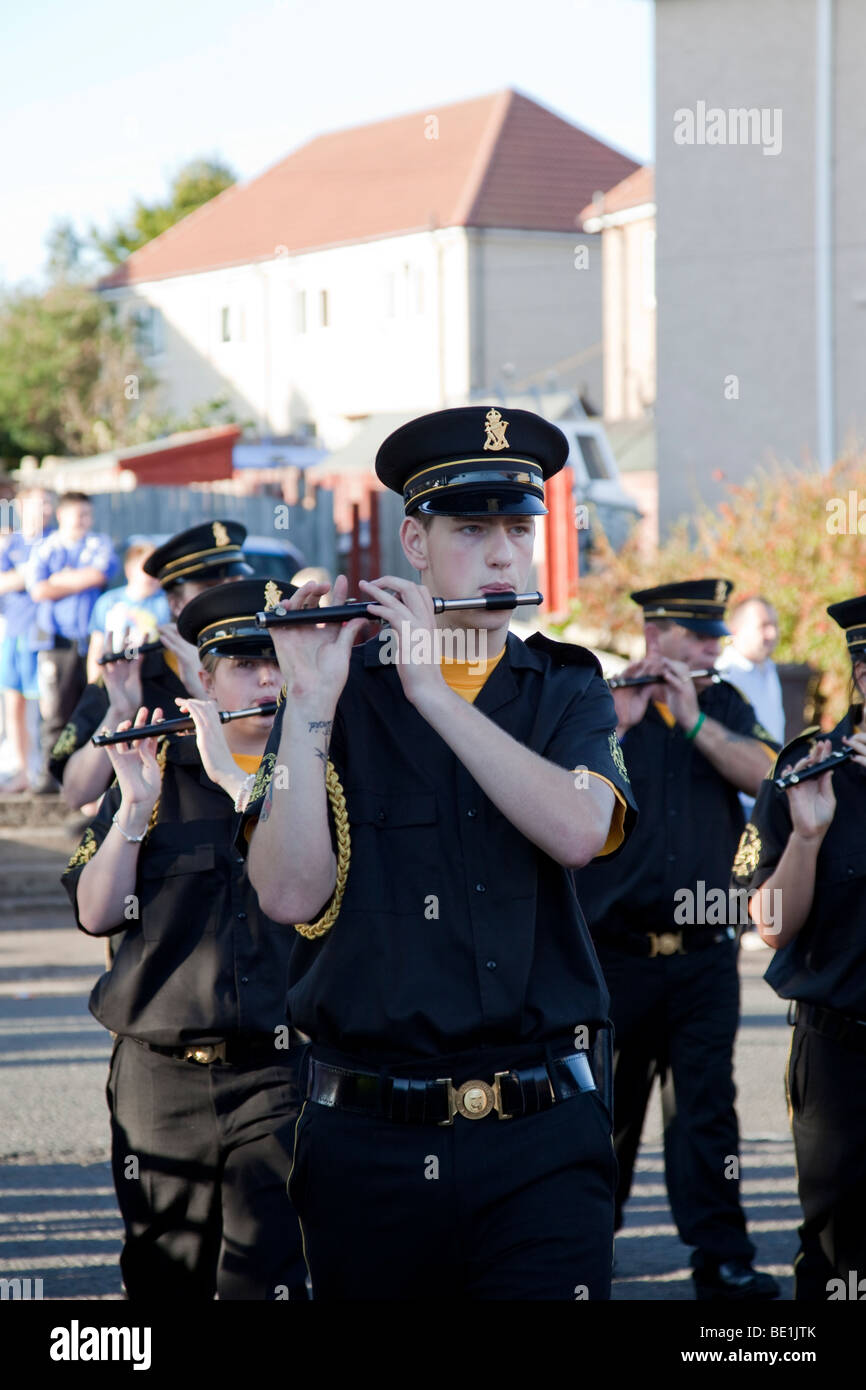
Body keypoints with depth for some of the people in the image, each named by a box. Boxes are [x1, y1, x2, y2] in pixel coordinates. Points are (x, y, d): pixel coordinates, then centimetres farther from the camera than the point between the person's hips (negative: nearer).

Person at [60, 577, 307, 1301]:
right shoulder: (156, 770, 10)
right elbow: (96, 912, 3)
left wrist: (231, 774, -15)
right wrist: (135, 806, -10)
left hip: (281, 1075, -2)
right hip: (160, 1076, 3)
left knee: (269, 1278, -13)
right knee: (162, 1277, 9)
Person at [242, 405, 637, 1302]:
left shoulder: (568, 694, 9)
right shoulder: (342, 697, 5)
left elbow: (579, 831, -13)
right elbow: (291, 893, -9)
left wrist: (432, 687, -14)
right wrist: (310, 704, -16)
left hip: (539, 1137, 0)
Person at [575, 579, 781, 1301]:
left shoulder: (726, 707, 10)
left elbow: (763, 773, -8)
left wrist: (693, 719, -16)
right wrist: (619, 725, -20)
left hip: (703, 953, 1)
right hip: (614, 950, -1)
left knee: (706, 1104, -4)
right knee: (606, 1104, 9)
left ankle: (723, 1258, -3)